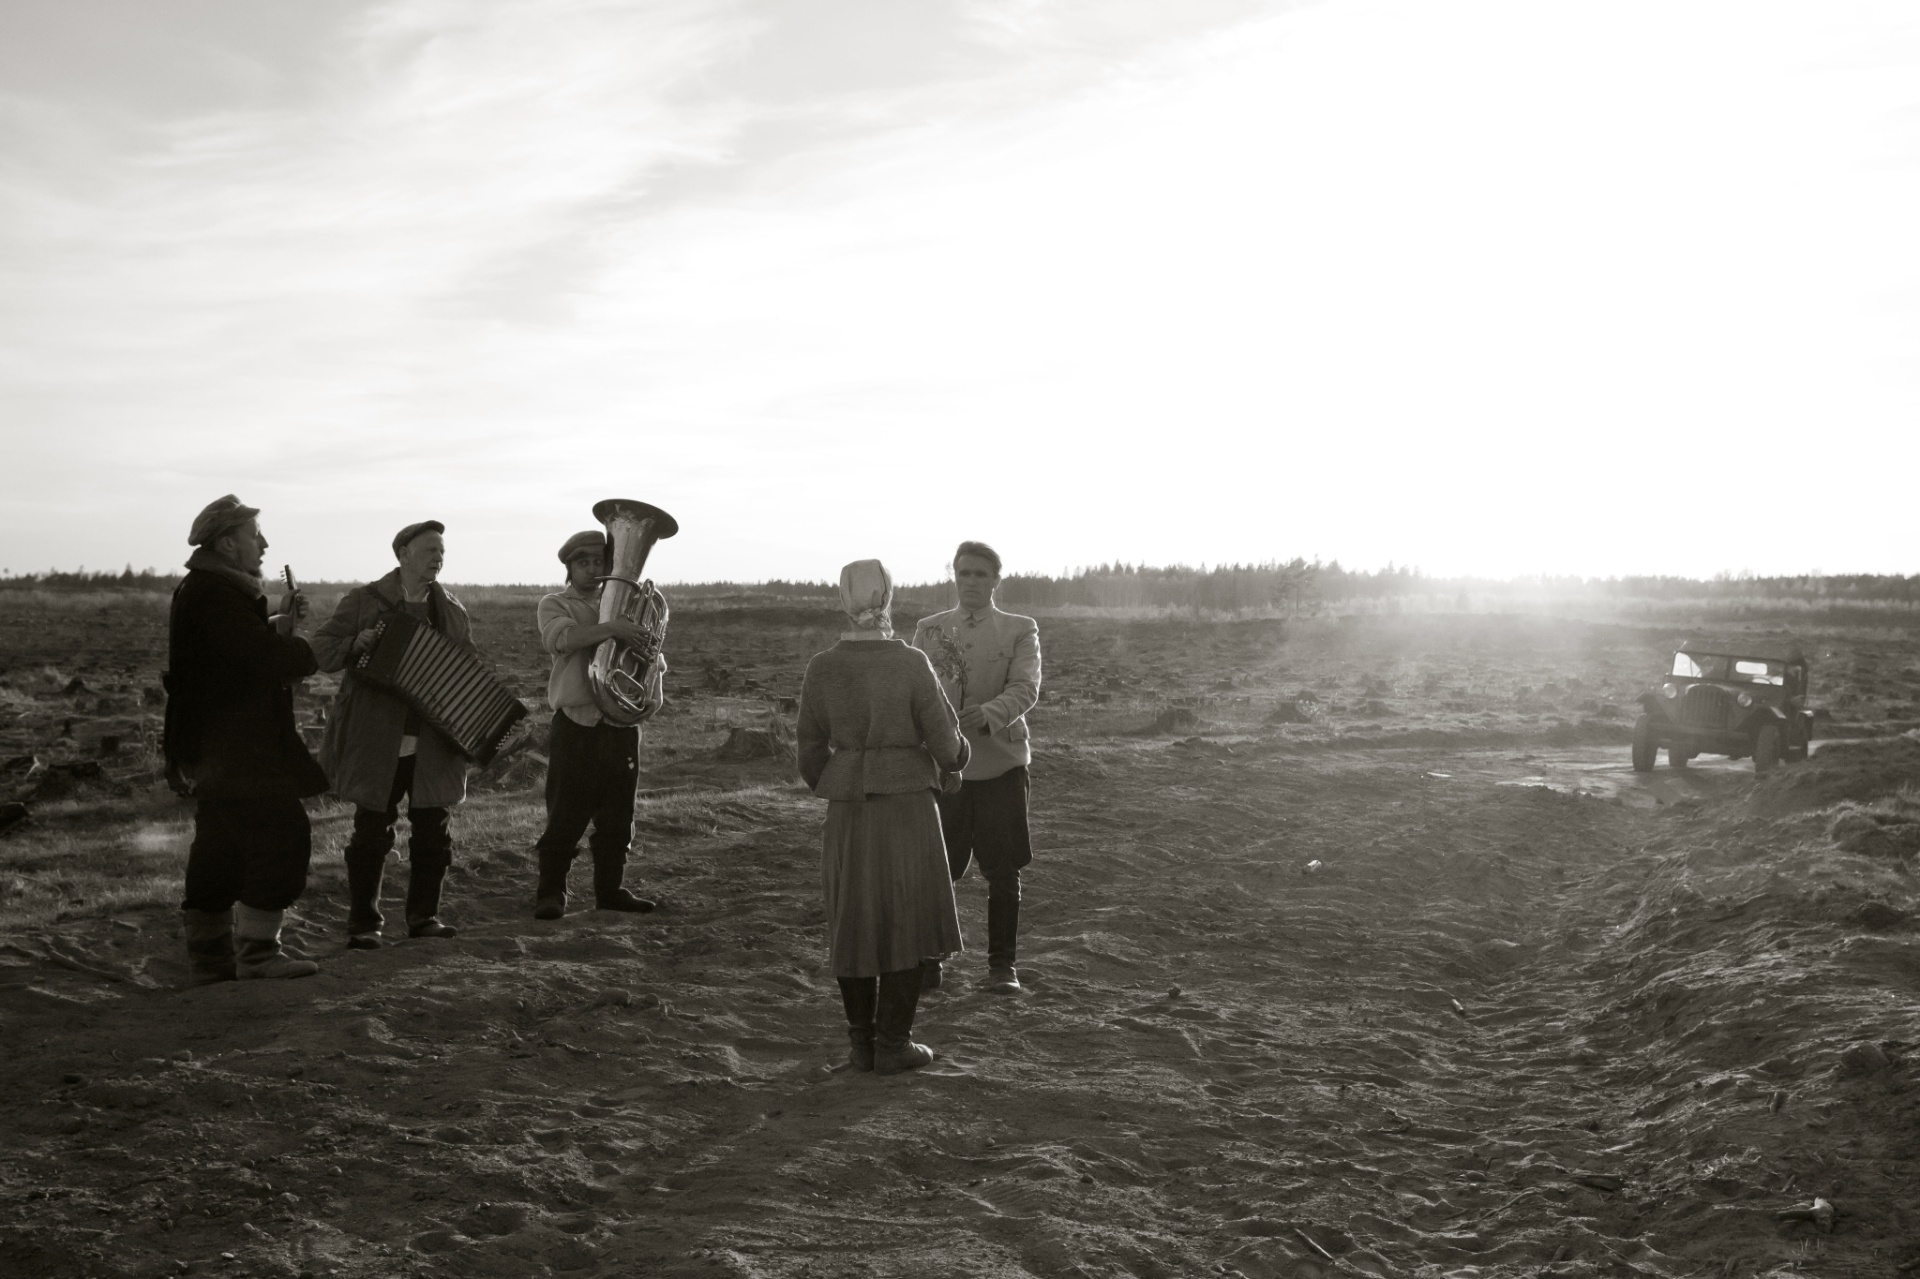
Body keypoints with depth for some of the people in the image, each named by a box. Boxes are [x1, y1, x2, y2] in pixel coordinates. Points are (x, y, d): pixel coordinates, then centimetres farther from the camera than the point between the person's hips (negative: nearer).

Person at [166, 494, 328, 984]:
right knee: (282, 834, -9)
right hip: (234, 750, -11)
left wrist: (279, 624, 6)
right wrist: (318, 648, -9)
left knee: (220, 848, 13)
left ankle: (208, 956, 19)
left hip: (211, 749, 11)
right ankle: (257, 952, -5)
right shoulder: (216, 595, -18)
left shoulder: (202, 589, 18)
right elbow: (266, 659, -25)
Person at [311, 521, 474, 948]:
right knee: (371, 834, 2)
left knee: (434, 833, 5)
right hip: (377, 744, -3)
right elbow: (320, 647, 0)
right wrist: (355, 644, -20)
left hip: (434, 747, 3)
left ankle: (424, 916, 18)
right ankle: (363, 923, 12)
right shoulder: (363, 601, 1)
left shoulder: (453, 612, 11)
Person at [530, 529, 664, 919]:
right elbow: (560, 638, -20)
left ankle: (610, 889, 18)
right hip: (576, 728, -4)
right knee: (565, 816, -4)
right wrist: (610, 629, -34)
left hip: (622, 727, 4)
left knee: (617, 817, 8)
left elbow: (651, 657, 17)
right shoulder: (555, 604, 3)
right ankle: (550, 893, 4)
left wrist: (652, 692, -4)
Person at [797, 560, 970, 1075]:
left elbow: (812, 750, 3)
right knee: (907, 922, 8)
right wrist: (956, 756, 16)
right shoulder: (912, 664, -13)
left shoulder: (820, 669, -5)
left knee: (855, 923, 14)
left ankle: (862, 1042, 17)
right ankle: (892, 1044, 9)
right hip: (907, 808, -3)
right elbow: (945, 742, -8)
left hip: (848, 811, 3)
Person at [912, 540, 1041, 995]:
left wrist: (988, 713, -32)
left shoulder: (1020, 630, 3)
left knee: (1003, 873, 5)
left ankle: (1002, 965, 19)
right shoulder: (929, 630, 9)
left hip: (1001, 765, -1)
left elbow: (1025, 689, -12)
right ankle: (926, 961, 19)